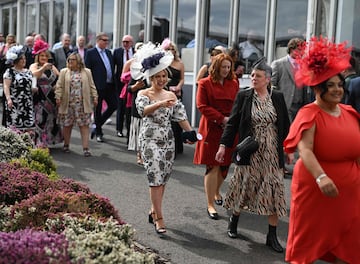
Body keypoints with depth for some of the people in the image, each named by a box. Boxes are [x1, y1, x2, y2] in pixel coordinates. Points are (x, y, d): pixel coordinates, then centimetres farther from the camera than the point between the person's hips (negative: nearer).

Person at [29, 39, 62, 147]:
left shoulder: (52, 67, 12)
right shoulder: (34, 66, 0)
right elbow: (34, 74, -22)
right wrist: (43, 67, -35)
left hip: (51, 98, 5)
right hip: (39, 99, -4)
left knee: (51, 120, 9)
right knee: (40, 121, -7)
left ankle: (48, 140, 21)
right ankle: (39, 143, -4)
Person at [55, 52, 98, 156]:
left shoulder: (86, 72, 9)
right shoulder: (64, 72, 8)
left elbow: (91, 86, 9)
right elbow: (59, 86, 3)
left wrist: (94, 97, 1)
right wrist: (58, 97, -7)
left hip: (82, 104, 0)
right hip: (68, 104, 0)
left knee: (84, 125, -4)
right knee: (67, 125, 8)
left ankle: (85, 148, -4)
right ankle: (66, 145, 26)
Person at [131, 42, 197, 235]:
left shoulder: (171, 96, 10)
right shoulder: (143, 94, -5)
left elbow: (181, 117, 5)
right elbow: (143, 110, -25)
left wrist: (191, 134, -8)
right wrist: (160, 104, -42)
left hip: (168, 140, 5)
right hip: (150, 140, -5)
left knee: (163, 179, 9)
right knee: (155, 178, -10)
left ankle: (154, 211, 27)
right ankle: (159, 218, -5)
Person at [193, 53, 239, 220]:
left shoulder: (234, 84, 9)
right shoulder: (205, 83, -2)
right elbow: (202, 106, -8)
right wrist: (222, 118, -15)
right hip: (211, 129, -4)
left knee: (225, 165, 11)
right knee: (212, 167, -4)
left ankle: (216, 192, 38)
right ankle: (210, 205, 3)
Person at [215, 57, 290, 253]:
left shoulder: (277, 97, 3)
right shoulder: (243, 96, 0)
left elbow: (285, 125, 8)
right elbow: (233, 122, 1)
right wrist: (223, 145, -4)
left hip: (272, 154, 1)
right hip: (250, 153, -1)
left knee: (274, 192, 1)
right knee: (243, 187, 8)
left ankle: (272, 235, 11)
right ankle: (233, 221, 33)